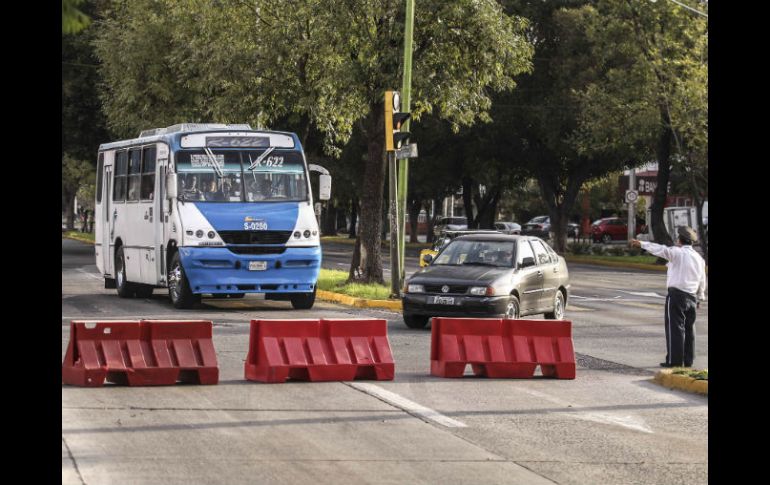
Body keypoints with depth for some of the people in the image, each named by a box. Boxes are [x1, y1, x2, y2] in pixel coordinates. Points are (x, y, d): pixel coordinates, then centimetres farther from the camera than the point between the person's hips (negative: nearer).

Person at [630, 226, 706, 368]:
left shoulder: (678, 253, -9)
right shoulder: (699, 258, 13)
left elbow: (661, 250, -23)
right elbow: (702, 281, 20)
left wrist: (641, 244, -26)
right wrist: (700, 298, 31)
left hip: (676, 295, -7)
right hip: (692, 297, 7)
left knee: (675, 328, -4)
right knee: (689, 329, 13)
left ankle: (675, 361, -5)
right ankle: (688, 361, 17)